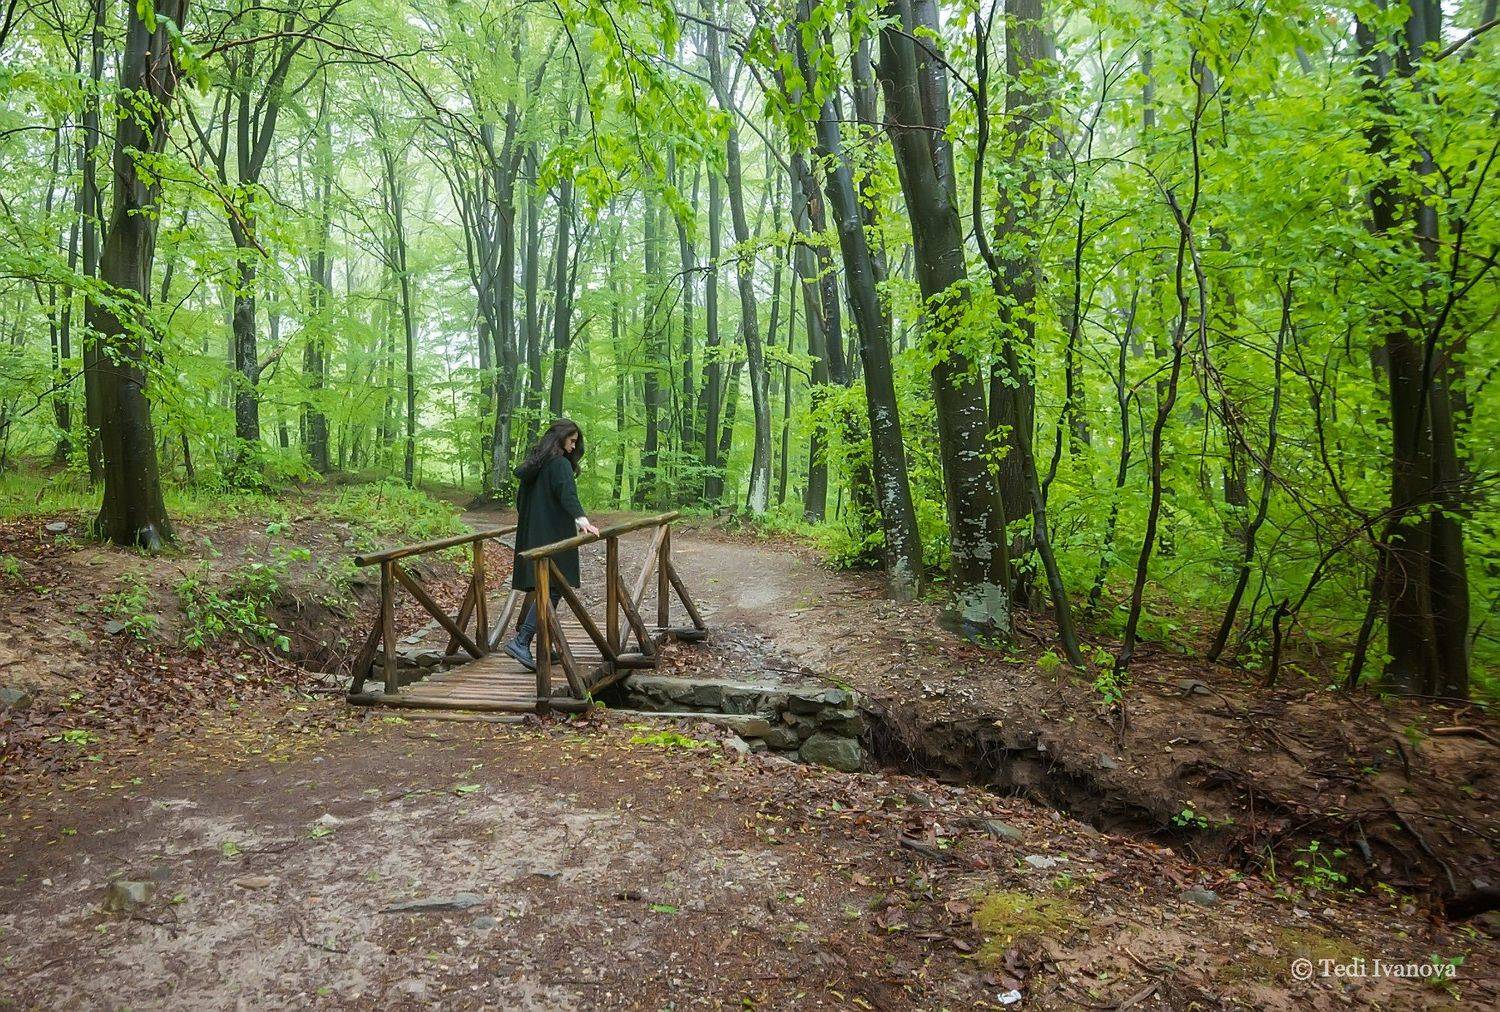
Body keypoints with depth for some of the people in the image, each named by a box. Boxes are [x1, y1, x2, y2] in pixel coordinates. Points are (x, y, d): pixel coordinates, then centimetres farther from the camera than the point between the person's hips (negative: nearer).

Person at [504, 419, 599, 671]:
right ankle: (520, 641, -18)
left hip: (531, 534, 9)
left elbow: (521, 497, 26)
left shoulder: (534, 462, 17)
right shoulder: (559, 464, -10)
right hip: (552, 535, -9)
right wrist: (581, 518, -41)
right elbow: (567, 493, -27)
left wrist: (527, 521, 40)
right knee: (553, 588, -10)